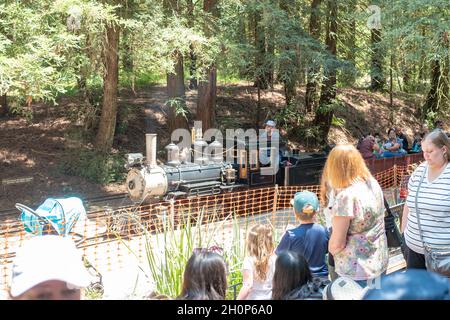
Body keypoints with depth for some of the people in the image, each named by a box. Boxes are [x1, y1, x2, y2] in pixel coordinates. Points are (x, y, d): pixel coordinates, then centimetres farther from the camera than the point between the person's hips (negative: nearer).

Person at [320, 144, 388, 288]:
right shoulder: (373, 184, -2)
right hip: (380, 262, 7)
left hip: (357, 270, -7)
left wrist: (331, 250, 0)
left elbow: (337, 243, -21)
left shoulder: (346, 196, -25)